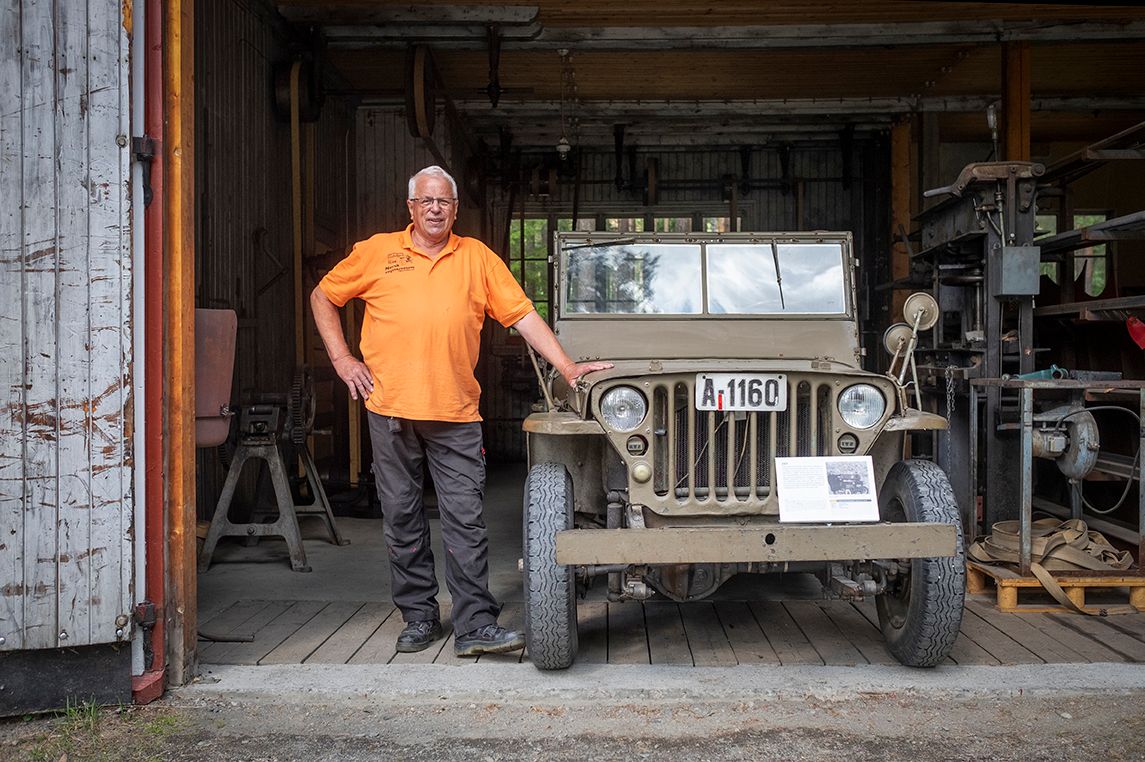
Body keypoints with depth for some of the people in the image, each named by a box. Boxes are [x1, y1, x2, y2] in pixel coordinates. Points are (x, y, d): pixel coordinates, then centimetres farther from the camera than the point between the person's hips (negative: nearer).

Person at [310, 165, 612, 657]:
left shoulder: (477, 258, 9)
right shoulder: (377, 252, 8)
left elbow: (522, 315, 5)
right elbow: (323, 297, 16)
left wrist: (567, 367, -4)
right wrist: (341, 359, 5)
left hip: (455, 413, -1)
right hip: (391, 408, 1)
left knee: (465, 521, -3)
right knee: (402, 519, 8)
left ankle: (476, 626, 1)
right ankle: (419, 618, 21)